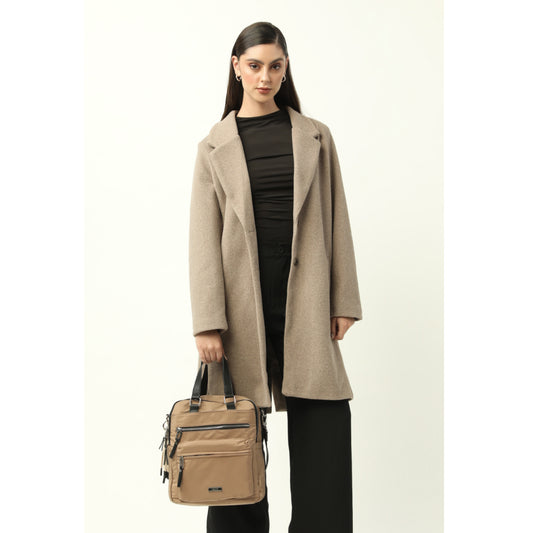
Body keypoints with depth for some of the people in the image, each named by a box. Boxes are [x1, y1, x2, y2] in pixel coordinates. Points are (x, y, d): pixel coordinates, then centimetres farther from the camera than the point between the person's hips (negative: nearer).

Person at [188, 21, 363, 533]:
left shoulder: (315, 136, 9)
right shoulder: (215, 145, 5)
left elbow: (336, 221, 8)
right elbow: (204, 237, -1)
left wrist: (344, 301, 2)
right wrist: (208, 322, -8)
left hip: (304, 295, 1)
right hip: (243, 299, -1)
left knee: (326, 424, -1)